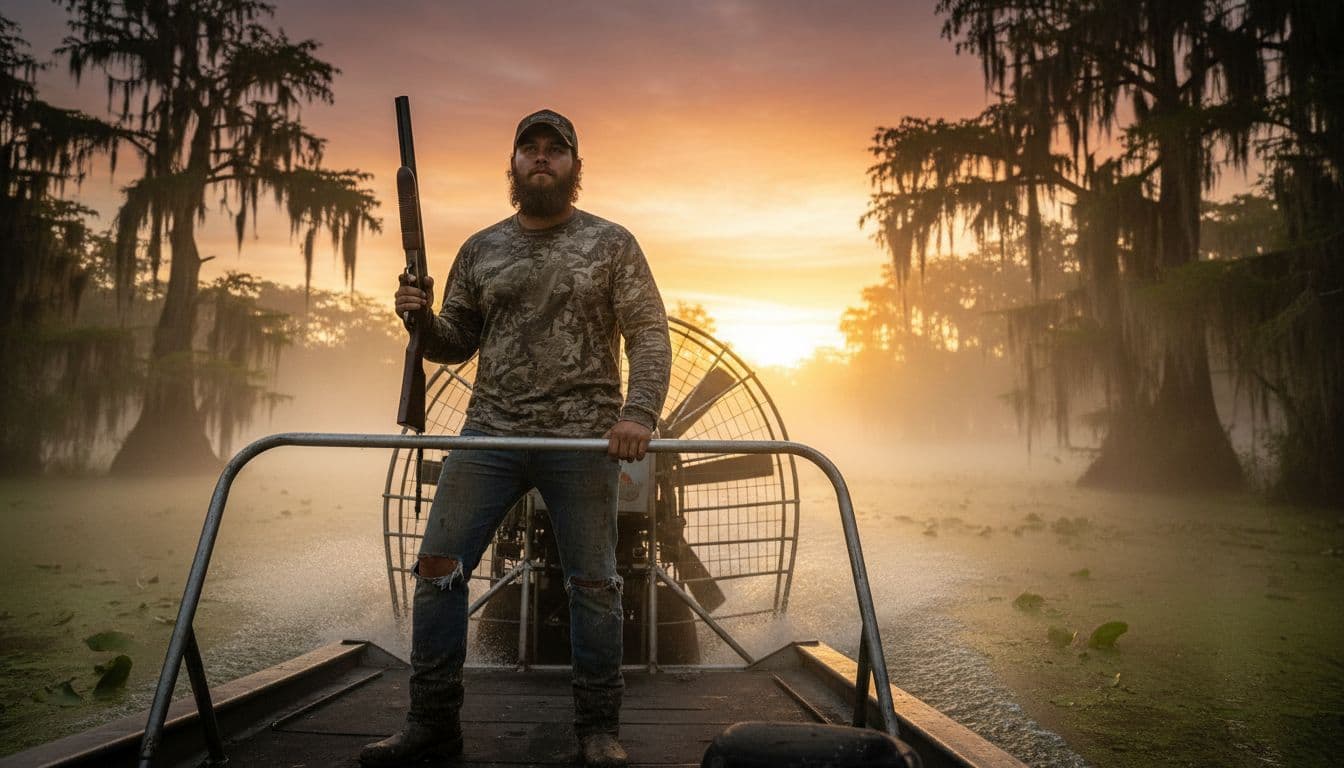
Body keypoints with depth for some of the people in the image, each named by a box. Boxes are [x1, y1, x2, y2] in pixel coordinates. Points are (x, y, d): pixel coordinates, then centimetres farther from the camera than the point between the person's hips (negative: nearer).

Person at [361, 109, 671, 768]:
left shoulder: (611, 244, 5)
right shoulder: (480, 249, 13)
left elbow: (649, 335, -2)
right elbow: (455, 345, 18)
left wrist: (639, 412, -17)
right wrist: (422, 319, -4)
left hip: (583, 440, -3)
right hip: (489, 434, 3)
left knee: (593, 584, 3)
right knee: (437, 566, 0)